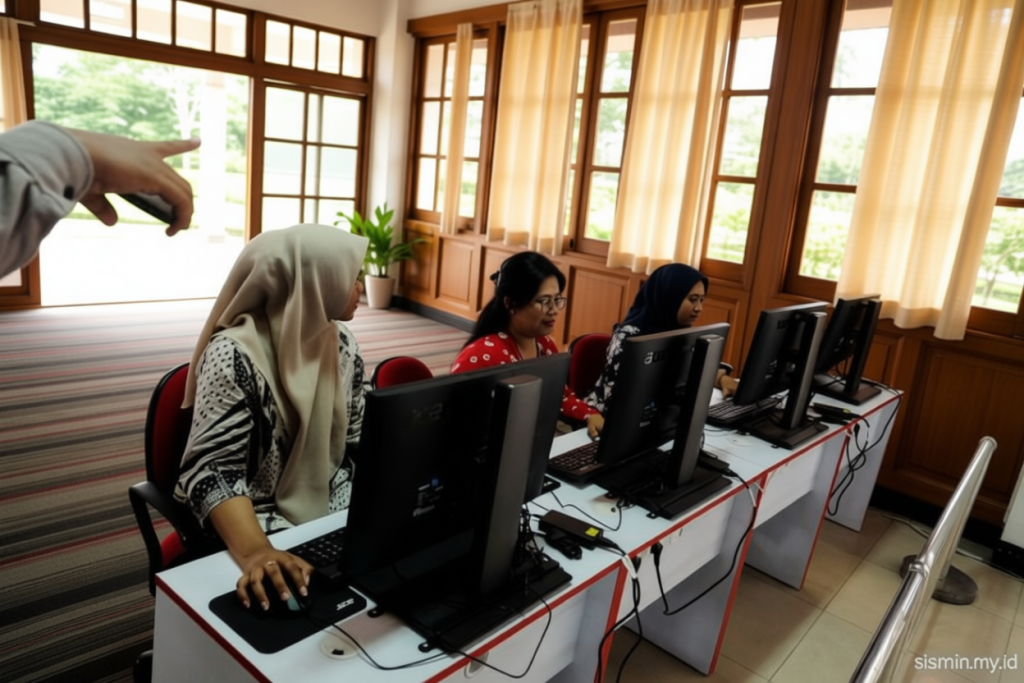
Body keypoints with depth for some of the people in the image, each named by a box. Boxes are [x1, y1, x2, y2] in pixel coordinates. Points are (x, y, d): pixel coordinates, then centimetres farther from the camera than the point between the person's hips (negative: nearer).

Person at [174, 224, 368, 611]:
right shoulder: (235, 355, -19)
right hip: (258, 520, -6)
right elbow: (213, 471, -25)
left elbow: (358, 444, 6)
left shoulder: (341, 343, 1)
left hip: (327, 509, 6)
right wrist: (255, 550, -41)